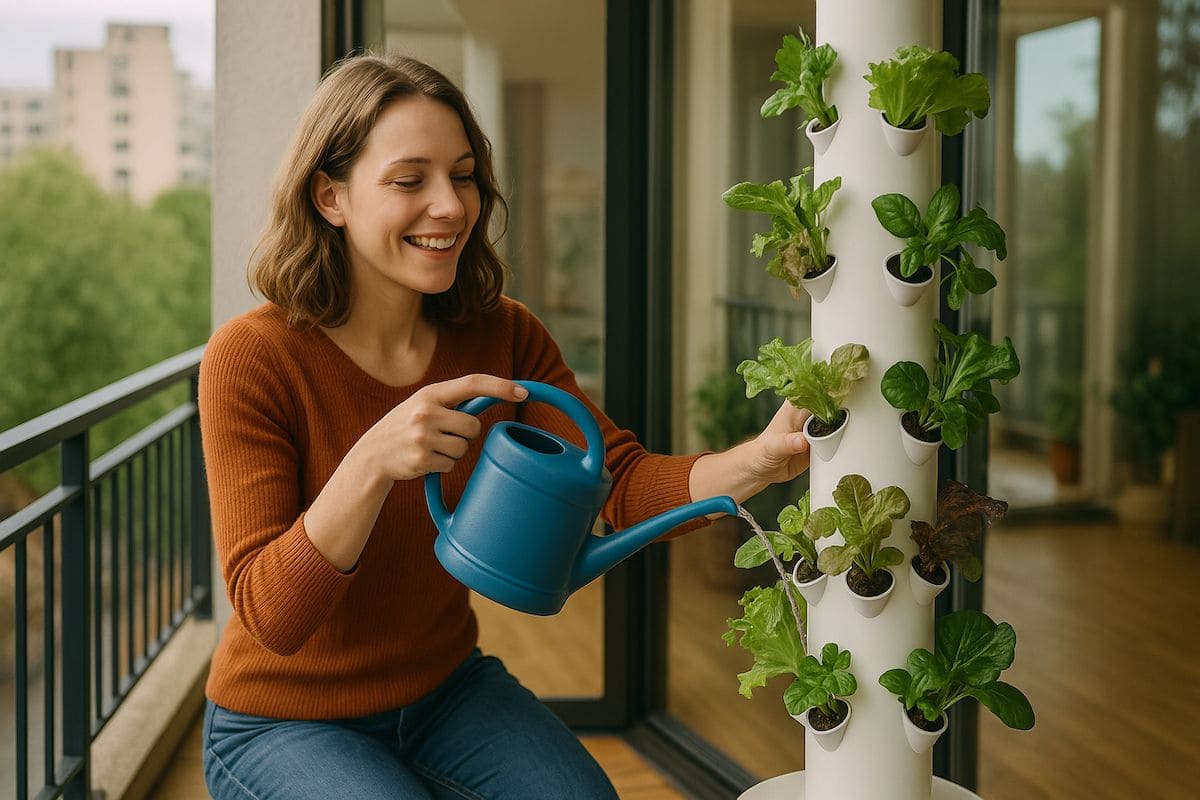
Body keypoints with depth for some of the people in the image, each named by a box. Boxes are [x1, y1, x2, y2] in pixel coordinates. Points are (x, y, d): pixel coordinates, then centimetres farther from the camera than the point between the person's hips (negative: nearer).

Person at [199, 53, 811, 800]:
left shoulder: (502, 337, -6)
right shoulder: (251, 359, -22)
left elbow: (623, 483, -16)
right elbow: (271, 616, -25)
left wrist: (763, 458, -36)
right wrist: (372, 464, -41)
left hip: (446, 686, 4)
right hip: (286, 723, -4)